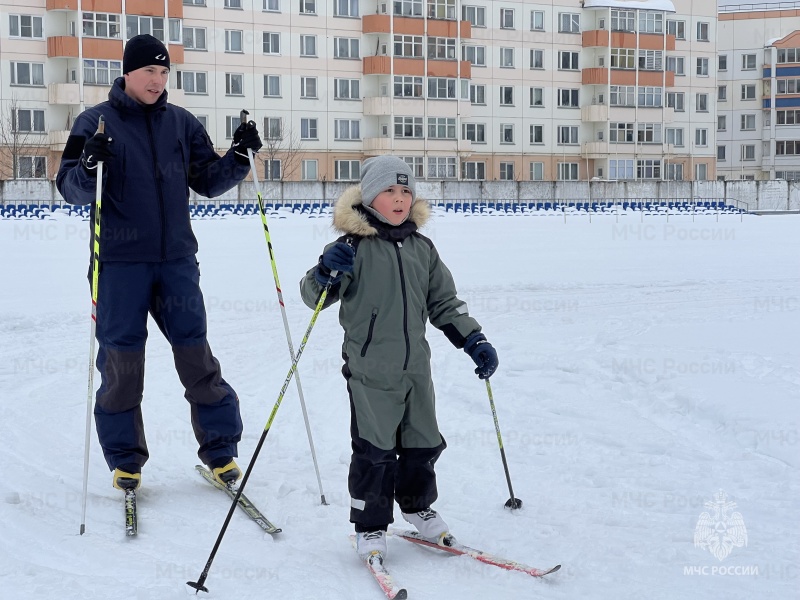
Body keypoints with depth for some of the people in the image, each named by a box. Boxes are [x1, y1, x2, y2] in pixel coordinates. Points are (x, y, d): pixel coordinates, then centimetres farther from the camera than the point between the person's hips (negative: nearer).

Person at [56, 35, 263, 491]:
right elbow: (71, 189, -3)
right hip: (119, 263, -2)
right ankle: (125, 458, 16)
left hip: (176, 260, 2)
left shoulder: (182, 123, 9)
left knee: (197, 355, 3)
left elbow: (208, 183, 13)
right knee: (121, 361, 2)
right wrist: (90, 167, -24)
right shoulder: (95, 123, 0)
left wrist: (239, 156, -3)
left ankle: (221, 449, 14)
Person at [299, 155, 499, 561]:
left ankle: (417, 506, 37)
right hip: (370, 370, -6)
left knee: (423, 443, 16)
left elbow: (444, 302, 15)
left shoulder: (422, 248, 9)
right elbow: (314, 296, -10)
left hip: (416, 367, 6)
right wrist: (326, 273, -31)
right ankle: (370, 526, 14)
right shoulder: (355, 246, -9)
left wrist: (474, 341, 8)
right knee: (374, 450, -1)